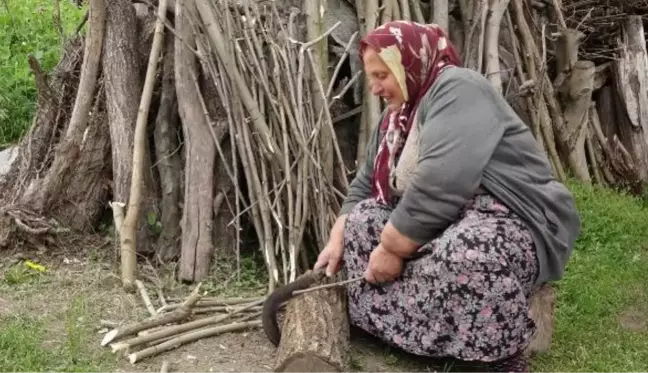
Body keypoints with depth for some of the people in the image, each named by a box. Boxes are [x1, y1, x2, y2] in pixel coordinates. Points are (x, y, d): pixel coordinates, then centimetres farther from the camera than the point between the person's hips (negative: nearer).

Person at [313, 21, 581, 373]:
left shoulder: (457, 89, -15)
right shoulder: (396, 117, 15)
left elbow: (442, 183, -27)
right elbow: (364, 187, 15)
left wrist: (392, 248, -23)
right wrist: (338, 240, 1)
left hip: (513, 219, -10)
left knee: (467, 255, -40)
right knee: (362, 220, 2)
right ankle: (393, 331, -8)